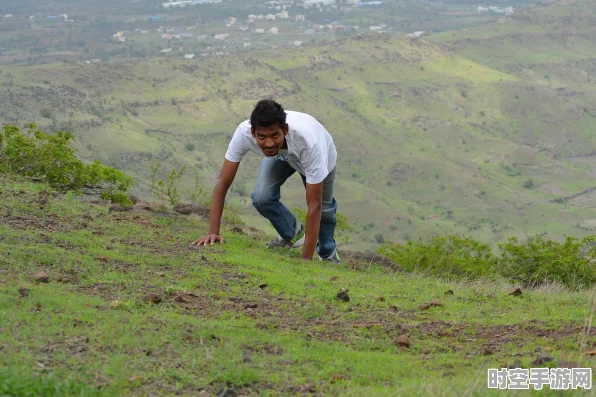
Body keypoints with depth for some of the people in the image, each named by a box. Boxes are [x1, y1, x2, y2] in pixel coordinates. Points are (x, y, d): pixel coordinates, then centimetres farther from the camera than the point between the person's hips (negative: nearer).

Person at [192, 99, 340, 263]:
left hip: (320, 156, -2)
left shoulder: (309, 142, -48)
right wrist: (213, 232, -40)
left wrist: (306, 260, -40)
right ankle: (292, 234, 12)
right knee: (261, 198, -20)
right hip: (281, 154, 2)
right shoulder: (244, 132, -41)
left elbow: (314, 205, -42)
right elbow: (222, 183, -31)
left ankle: (328, 252, 45)